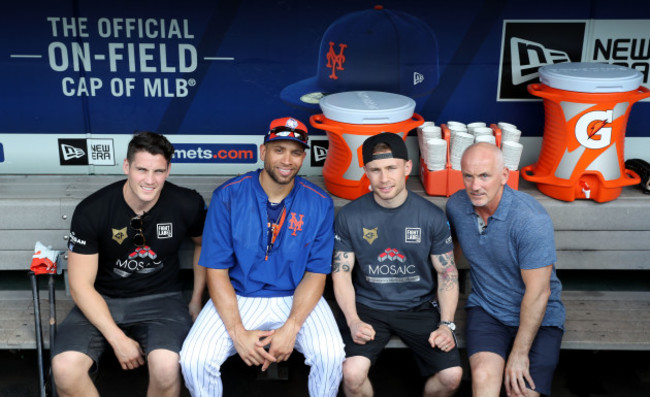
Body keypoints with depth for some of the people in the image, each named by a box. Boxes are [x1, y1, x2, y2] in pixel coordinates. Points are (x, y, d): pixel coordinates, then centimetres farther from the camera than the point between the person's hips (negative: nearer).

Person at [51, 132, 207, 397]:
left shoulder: (187, 205, -8)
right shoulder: (91, 211, -12)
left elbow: (204, 244, 14)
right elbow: (81, 285, -9)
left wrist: (196, 300, 9)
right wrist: (118, 339, -17)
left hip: (160, 298, 0)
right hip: (102, 301, 1)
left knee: (166, 365, -32)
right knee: (65, 367, -27)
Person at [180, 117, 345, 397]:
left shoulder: (319, 203, -5)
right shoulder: (228, 196, -8)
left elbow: (316, 274, -4)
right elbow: (217, 271, -7)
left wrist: (291, 328, -18)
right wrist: (238, 332, -18)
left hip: (297, 300, 0)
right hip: (237, 297, 0)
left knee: (331, 355, -25)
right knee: (194, 360, -22)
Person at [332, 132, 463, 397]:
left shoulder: (432, 216, -3)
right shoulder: (349, 215, -4)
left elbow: (447, 272, 4)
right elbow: (341, 272, 0)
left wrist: (446, 324, -8)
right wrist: (353, 321, -14)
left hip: (419, 307, 1)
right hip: (368, 307, -1)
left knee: (452, 375, -17)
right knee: (352, 373, -25)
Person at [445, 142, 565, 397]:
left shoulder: (531, 220, -22)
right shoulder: (456, 205, -5)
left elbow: (538, 292, -20)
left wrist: (520, 353, -17)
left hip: (539, 317, -3)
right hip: (486, 309, 3)